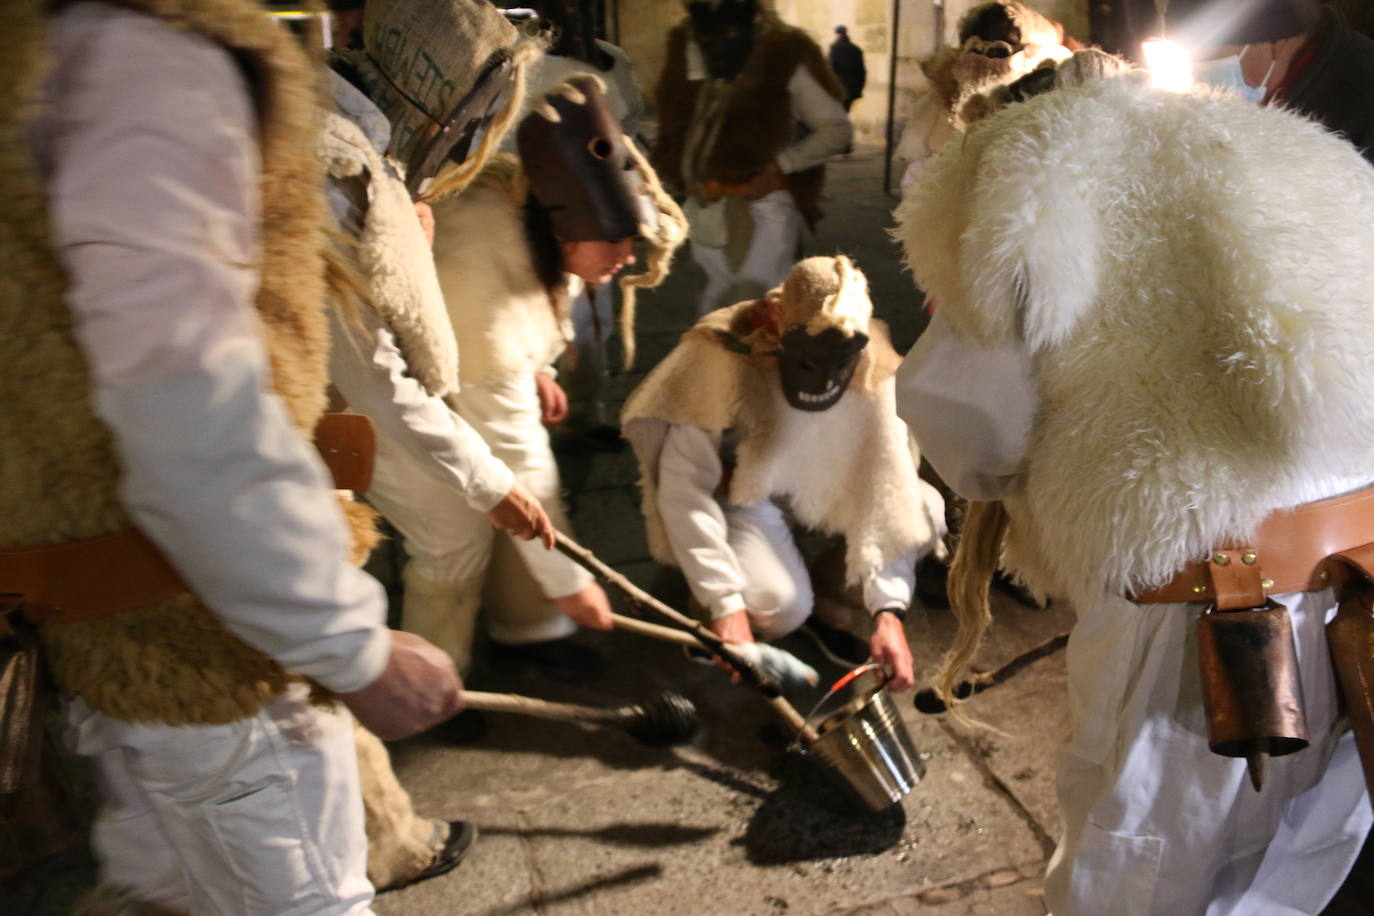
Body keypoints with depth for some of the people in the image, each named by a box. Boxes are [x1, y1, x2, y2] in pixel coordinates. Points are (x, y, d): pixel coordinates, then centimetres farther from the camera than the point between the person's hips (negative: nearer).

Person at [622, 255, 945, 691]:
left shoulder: (870, 366, -21)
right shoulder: (724, 358, -32)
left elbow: (887, 489, -20)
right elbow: (683, 486, -28)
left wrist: (888, 611, -26)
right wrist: (726, 604, -30)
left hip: (820, 484, 4)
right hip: (740, 490, -4)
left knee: (926, 513, -18)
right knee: (779, 606, -29)